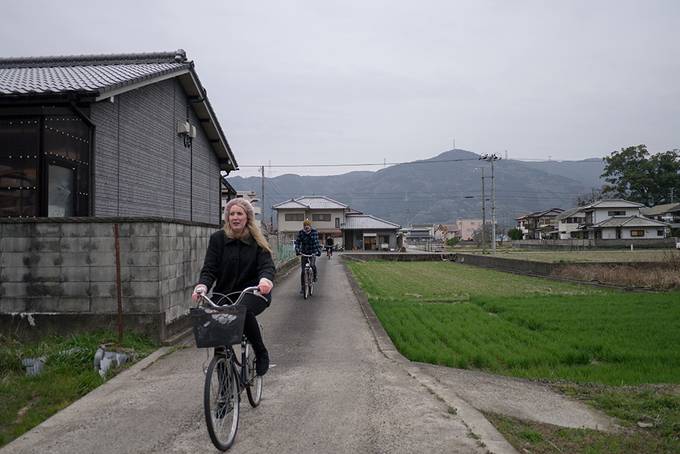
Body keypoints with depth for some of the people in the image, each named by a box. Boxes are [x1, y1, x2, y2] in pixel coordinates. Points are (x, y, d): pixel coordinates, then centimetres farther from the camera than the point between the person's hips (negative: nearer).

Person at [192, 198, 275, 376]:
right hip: (224, 294, 2)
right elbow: (209, 268, -5)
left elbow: (267, 265, -12)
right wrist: (202, 286, -27)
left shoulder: (257, 241, 1)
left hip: (252, 294, -2)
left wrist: (265, 279, -37)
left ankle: (261, 354, -10)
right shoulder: (218, 238, 2)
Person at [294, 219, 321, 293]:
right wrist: (297, 251, -26)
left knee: (312, 265, -26)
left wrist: (318, 251, -20)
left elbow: (317, 242, -7)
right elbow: (297, 242, -10)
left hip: (312, 253, -1)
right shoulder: (300, 233, -5)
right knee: (303, 271, 0)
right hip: (304, 253, 1)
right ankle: (302, 287, 10)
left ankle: (315, 276, 7)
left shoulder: (314, 232, -5)